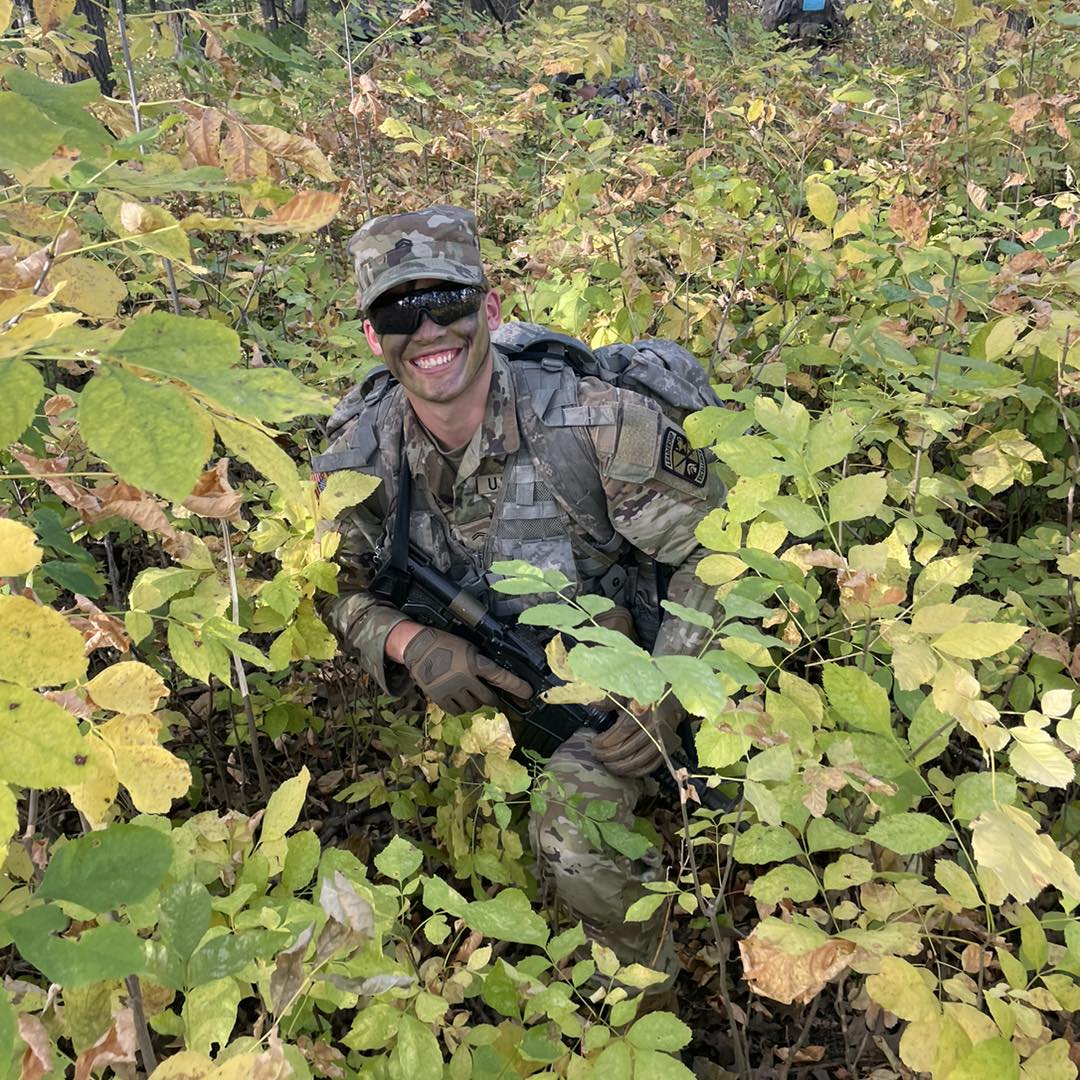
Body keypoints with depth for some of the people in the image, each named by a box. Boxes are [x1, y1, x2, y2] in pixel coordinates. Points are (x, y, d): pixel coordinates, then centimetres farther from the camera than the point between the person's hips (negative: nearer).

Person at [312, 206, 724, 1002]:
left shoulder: (598, 423, -24)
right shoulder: (362, 450, -12)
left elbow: (715, 551, -15)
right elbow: (331, 586, 0)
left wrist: (668, 689, -27)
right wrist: (408, 643, -22)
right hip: (475, 687, 6)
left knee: (572, 830, -26)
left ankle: (651, 999, 5)